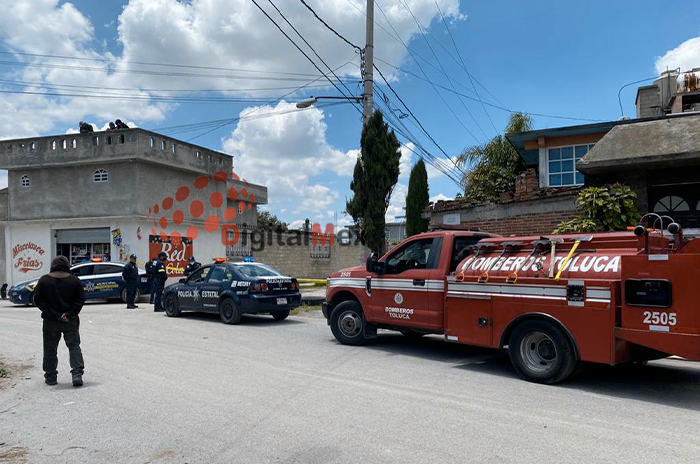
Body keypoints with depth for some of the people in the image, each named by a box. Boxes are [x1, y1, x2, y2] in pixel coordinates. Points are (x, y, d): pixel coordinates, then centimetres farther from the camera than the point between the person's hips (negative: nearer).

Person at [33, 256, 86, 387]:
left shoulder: (44, 280, -1)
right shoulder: (74, 280, -1)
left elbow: (38, 299, -4)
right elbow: (81, 299, -4)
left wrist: (52, 315, -5)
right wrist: (69, 314, -6)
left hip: (51, 322, 0)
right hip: (71, 321, 0)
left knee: (50, 349, 11)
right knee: (74, 346, 3)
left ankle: (50, 376, 17)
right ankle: (77, 374, -9)